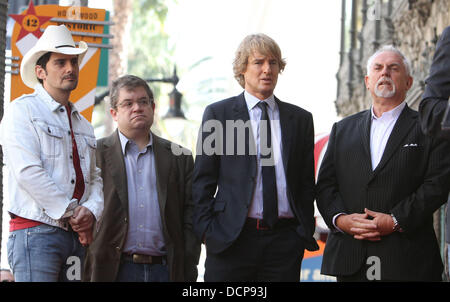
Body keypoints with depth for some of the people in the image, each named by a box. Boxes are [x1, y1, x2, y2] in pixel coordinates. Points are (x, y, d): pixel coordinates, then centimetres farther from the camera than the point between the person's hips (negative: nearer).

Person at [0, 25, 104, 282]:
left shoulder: (84, 125, 22)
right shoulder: (22, 111, 0)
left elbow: (95, 178, 17)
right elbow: (28, 172, -12)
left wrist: (90, 211, -6)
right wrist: (72, 216, -11)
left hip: (77, 238, 6)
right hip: (36, 231, -6)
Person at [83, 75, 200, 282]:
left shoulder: (179, 158, 14)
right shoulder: (95, 154, 7)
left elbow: (190, 219, 12)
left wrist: (188, 274, 3)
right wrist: (88, 275, -4)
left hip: (166, 270, 2)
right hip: (113, 271, -2)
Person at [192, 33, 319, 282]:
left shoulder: (300, 119, 12)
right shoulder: (217, 114, 5)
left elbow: (307, 184, 13)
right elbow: (203, 180, 3)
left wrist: (306, 231, 3)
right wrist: (206, 229, -5)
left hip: (285, 240, 2)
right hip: (230, 239, -2)